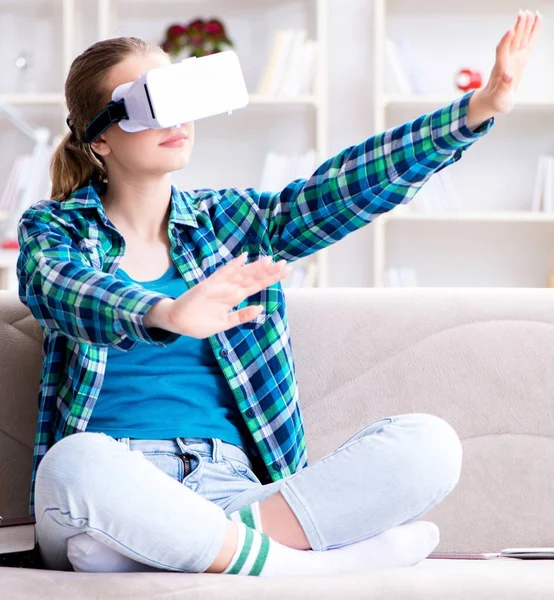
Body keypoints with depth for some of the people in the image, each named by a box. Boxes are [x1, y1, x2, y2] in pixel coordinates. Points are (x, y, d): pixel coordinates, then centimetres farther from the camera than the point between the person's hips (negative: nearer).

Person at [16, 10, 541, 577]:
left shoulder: (230, 219, 17)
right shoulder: (56, 230, 5)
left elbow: (345, 186, 3)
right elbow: (72, 294, -18)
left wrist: (481, 106, -10)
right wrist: (168, 315, -42)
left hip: (226, 490, 4)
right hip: (111, 484, -3)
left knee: (429, 443, -16)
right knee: (76, 462, -40)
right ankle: (318, 567, -25)